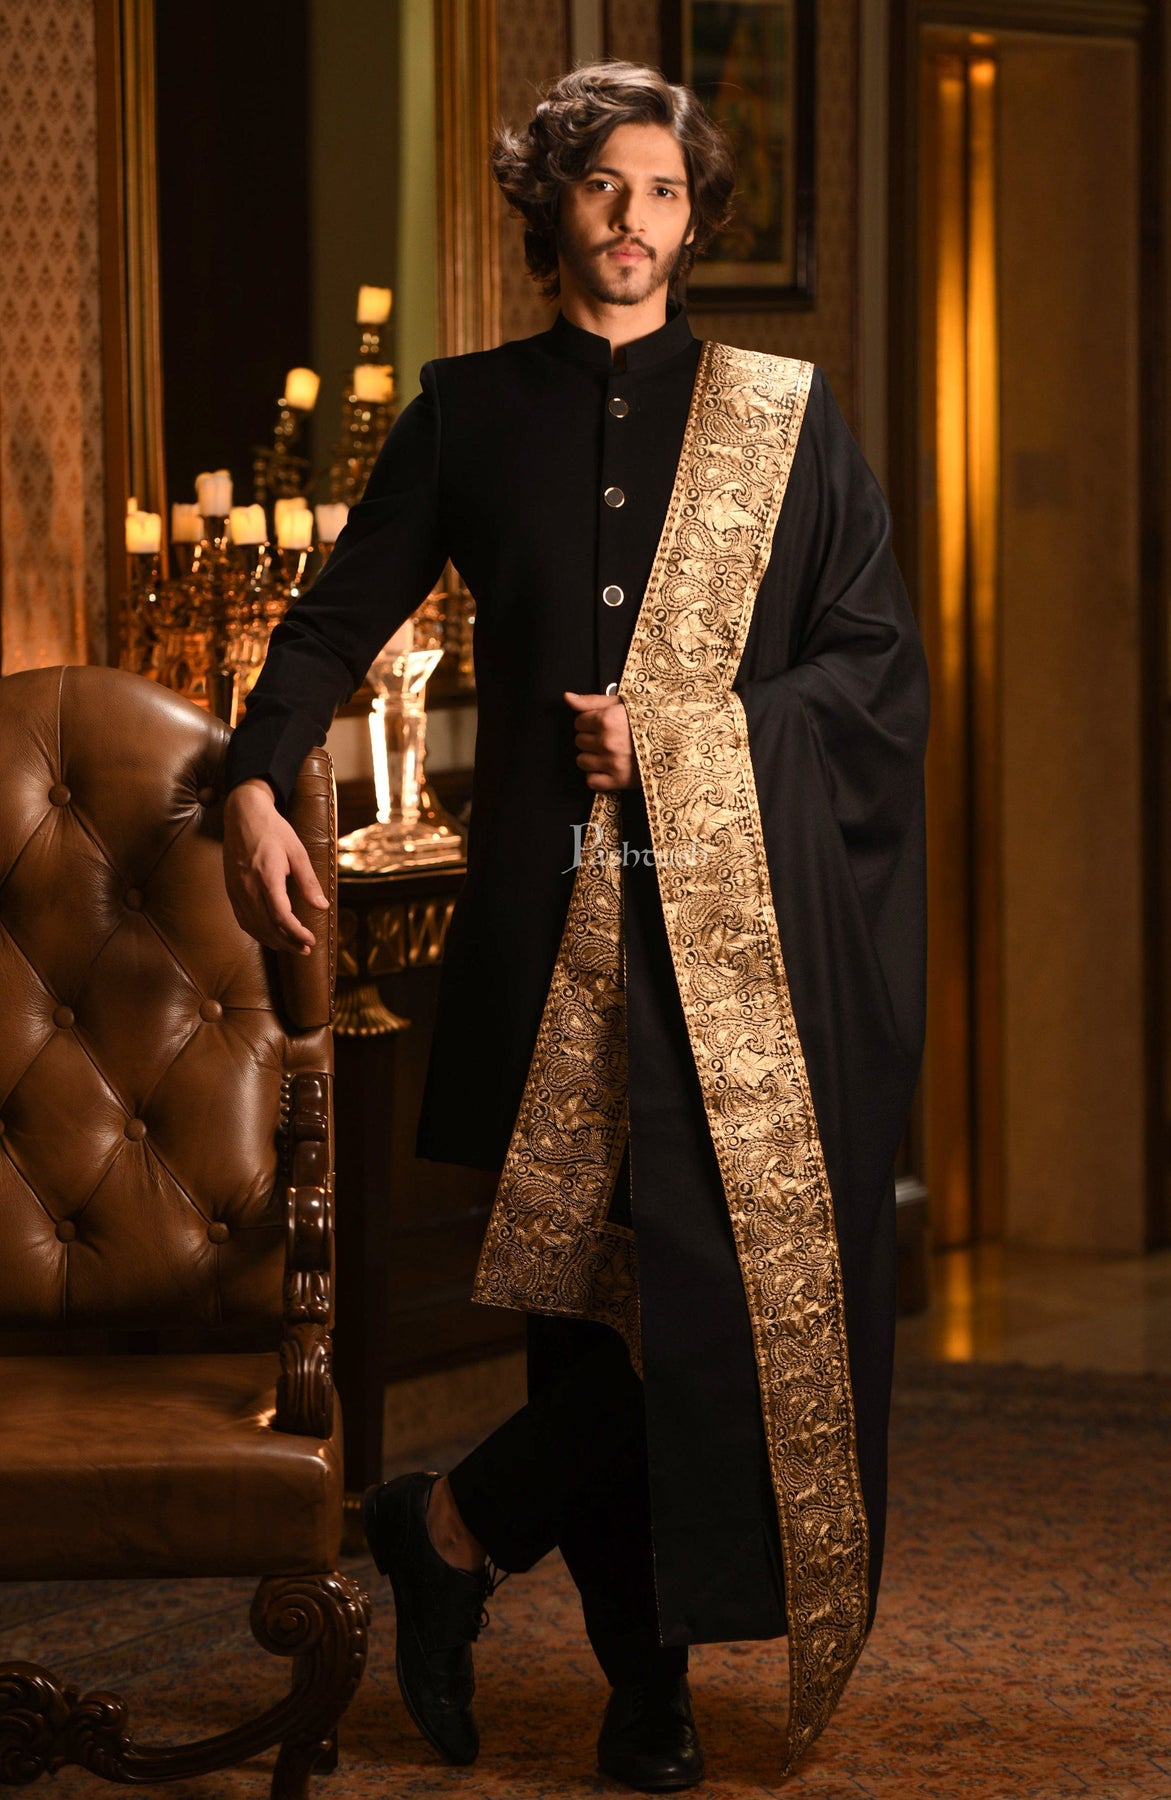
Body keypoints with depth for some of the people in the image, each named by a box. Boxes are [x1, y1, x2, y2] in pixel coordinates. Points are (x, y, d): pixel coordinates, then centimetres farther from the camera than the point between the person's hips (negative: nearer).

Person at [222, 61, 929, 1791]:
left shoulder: (782, 415, 8)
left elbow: (878, 662, 6)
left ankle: (453, 1530, 8)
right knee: (603, 1288, -4)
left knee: (726, 1280, -10)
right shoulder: (471, 415, 11)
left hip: (742, 916, 0)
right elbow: (344, 610, 9)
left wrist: (686, 736, -7)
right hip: (560, 917, 0)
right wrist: (257, 781, -7)